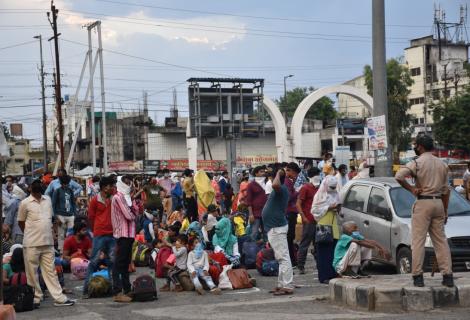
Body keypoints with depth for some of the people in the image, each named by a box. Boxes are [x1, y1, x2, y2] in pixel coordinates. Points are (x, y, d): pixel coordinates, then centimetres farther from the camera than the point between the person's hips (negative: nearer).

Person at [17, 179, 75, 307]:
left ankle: (59, 298, 6)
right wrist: (31, 234, 7)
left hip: (48, 243, 4)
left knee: (50, 271, 7)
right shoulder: (25, 203, -6)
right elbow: (21, 222, 3)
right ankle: (35, 298, 12)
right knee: (32, 273, 3)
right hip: (31, 244, -4)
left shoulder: (48, 200, 8)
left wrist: (48, 233, 11)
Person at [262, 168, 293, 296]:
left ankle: (288, 286, -11)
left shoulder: (281, 188, -17)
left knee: (283, 257, -10)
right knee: (281, 258, 14)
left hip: (277, 228, -11)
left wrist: (279, 173, -24)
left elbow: (275, 184, -40)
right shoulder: (279, 190, 15)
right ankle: (282, 284, 21)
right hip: (274, 227, 11)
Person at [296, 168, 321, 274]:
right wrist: (304, 217, -16)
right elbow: (298, 204, -11)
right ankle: (300, 266, 0)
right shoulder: (306, 188, -7)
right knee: (304, 244, -3)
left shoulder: (318, 188, 13)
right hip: (309, 221, -7)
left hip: (318, 220, 7)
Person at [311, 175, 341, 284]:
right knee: (324, 252, -6)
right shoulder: (320, 195, -1)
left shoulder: (335, 194, 15)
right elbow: (315, 210, -8)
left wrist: (338, 208, 2)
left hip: (333, 225, 6)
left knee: (333, 251, 2)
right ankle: (323, 276, -6)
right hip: (323, 225, -6)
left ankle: (332, 274, 8)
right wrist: (329, 208, -15)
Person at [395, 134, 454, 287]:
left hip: (423, 203, -5)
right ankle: (448, 275, 4)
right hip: (438, 203, 5)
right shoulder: (442, 164, 12)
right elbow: (446, 190, 14)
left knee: (418, 240, -3)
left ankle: (417, 276, -7)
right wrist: (445, 211, 19)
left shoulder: (417, 163, -6)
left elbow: (399, 176, -22)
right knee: (441, 240, 8)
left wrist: (411, 188, -9)